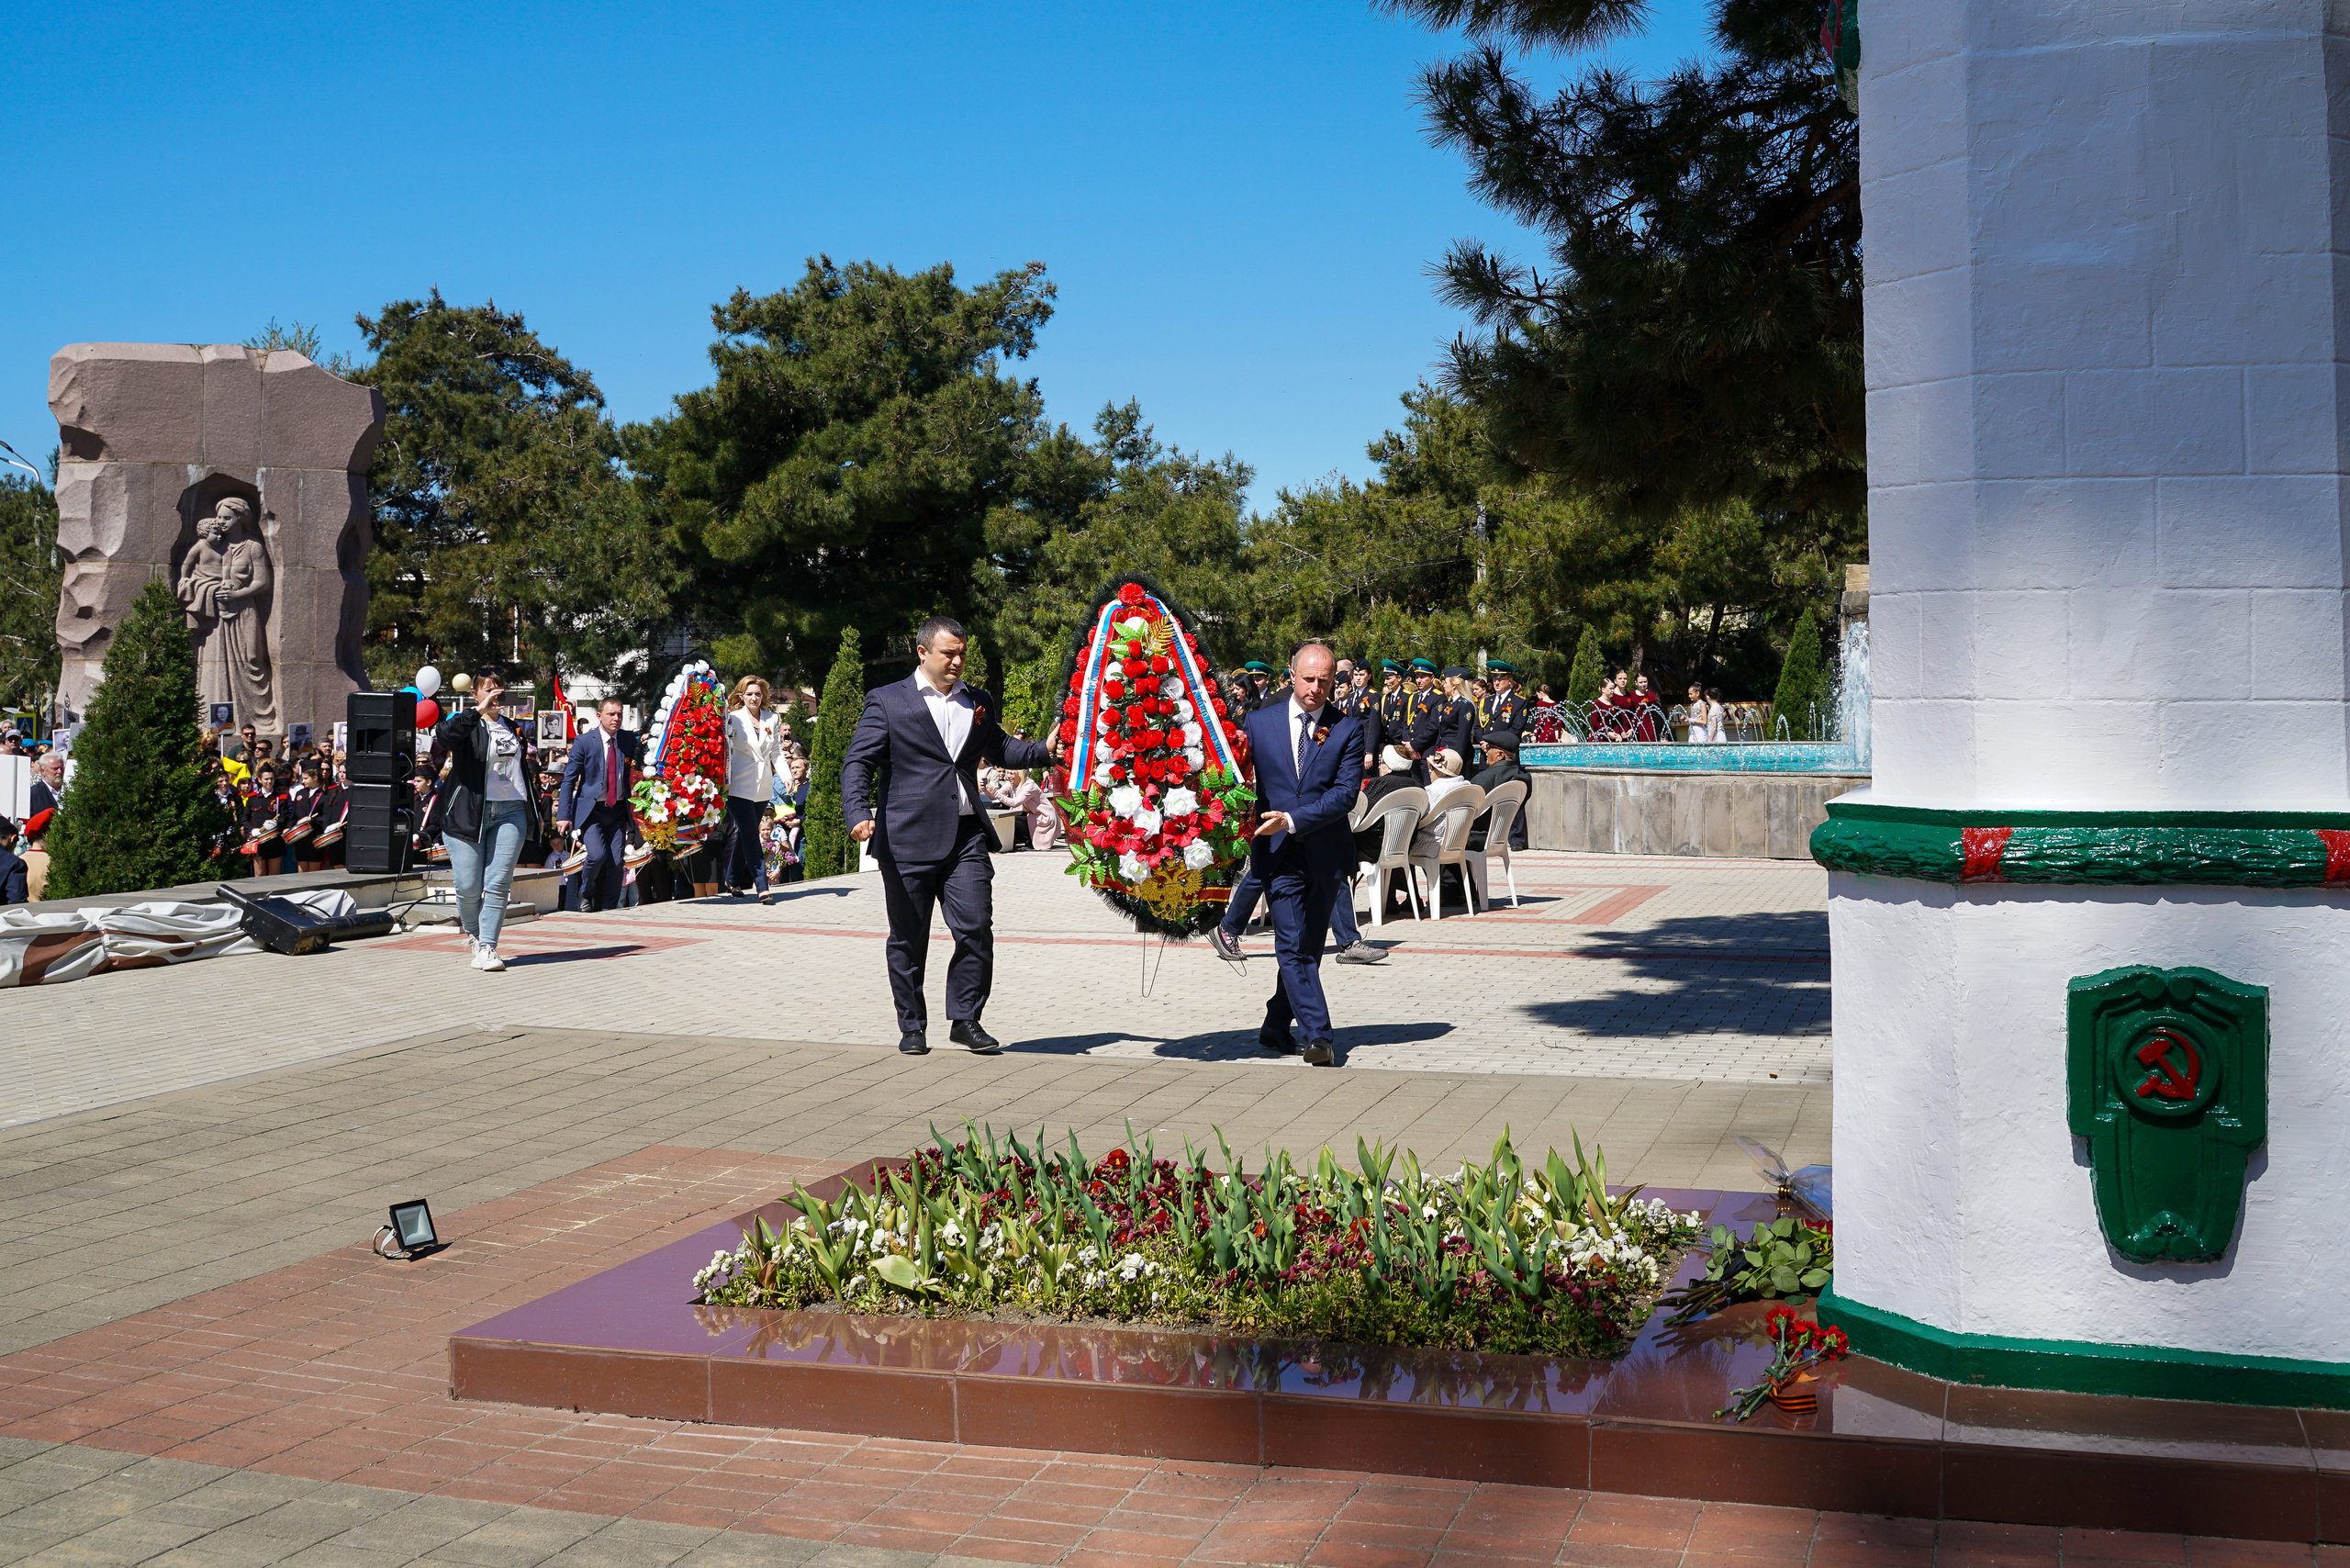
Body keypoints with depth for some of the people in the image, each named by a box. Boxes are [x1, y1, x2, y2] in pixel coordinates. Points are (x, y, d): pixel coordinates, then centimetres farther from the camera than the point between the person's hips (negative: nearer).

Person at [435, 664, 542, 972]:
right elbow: (443, 735, -22)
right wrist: (479, 710, -26)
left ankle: (487, 947, -2)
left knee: (498, 883, -5)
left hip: (511, 811, 4)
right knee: (468, 886, -3)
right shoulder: (466, 724, 2)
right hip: (468, 812, -3)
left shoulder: (514, 728, 20)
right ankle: (473, 933, 24)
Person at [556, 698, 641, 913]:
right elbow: (569, 780, -4)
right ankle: (586, 894, 9)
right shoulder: (584, 742, -6)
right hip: (591, 810, -3)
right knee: (597, 855, -19)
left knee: (616, 861, -1)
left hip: (618, 810, 3)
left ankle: (609, 908, 12)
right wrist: (564, 815, -9)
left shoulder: (629, 739, 3)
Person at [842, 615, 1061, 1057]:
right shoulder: (886, 701, 2)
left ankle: (966, 1020, 9)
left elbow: (999, 749, 29)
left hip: (966, 837, 3)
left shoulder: (979, 702, 16)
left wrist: (1045, 750, 11)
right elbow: (858, 762, -3)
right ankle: (912, 1028, 18)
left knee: (976, 928, -6)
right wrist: (858, 813, -18)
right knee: (908, 938, 5)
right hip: (907, 840, -3)